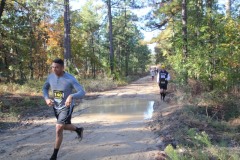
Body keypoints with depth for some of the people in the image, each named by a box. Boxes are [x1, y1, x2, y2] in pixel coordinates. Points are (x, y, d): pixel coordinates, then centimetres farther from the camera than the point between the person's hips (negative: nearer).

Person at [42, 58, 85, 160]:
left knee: (58, 129, -14)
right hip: (56, 107, 6)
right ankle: (78, 130, 53)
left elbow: (82, 92, -28)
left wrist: (71, 96, -48)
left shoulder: (70, 79, -23)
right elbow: (45, 88, 10)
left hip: (67, 107, -6)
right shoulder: (50, 77, -8)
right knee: (65, 126, 21)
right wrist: (47, 98, -10)